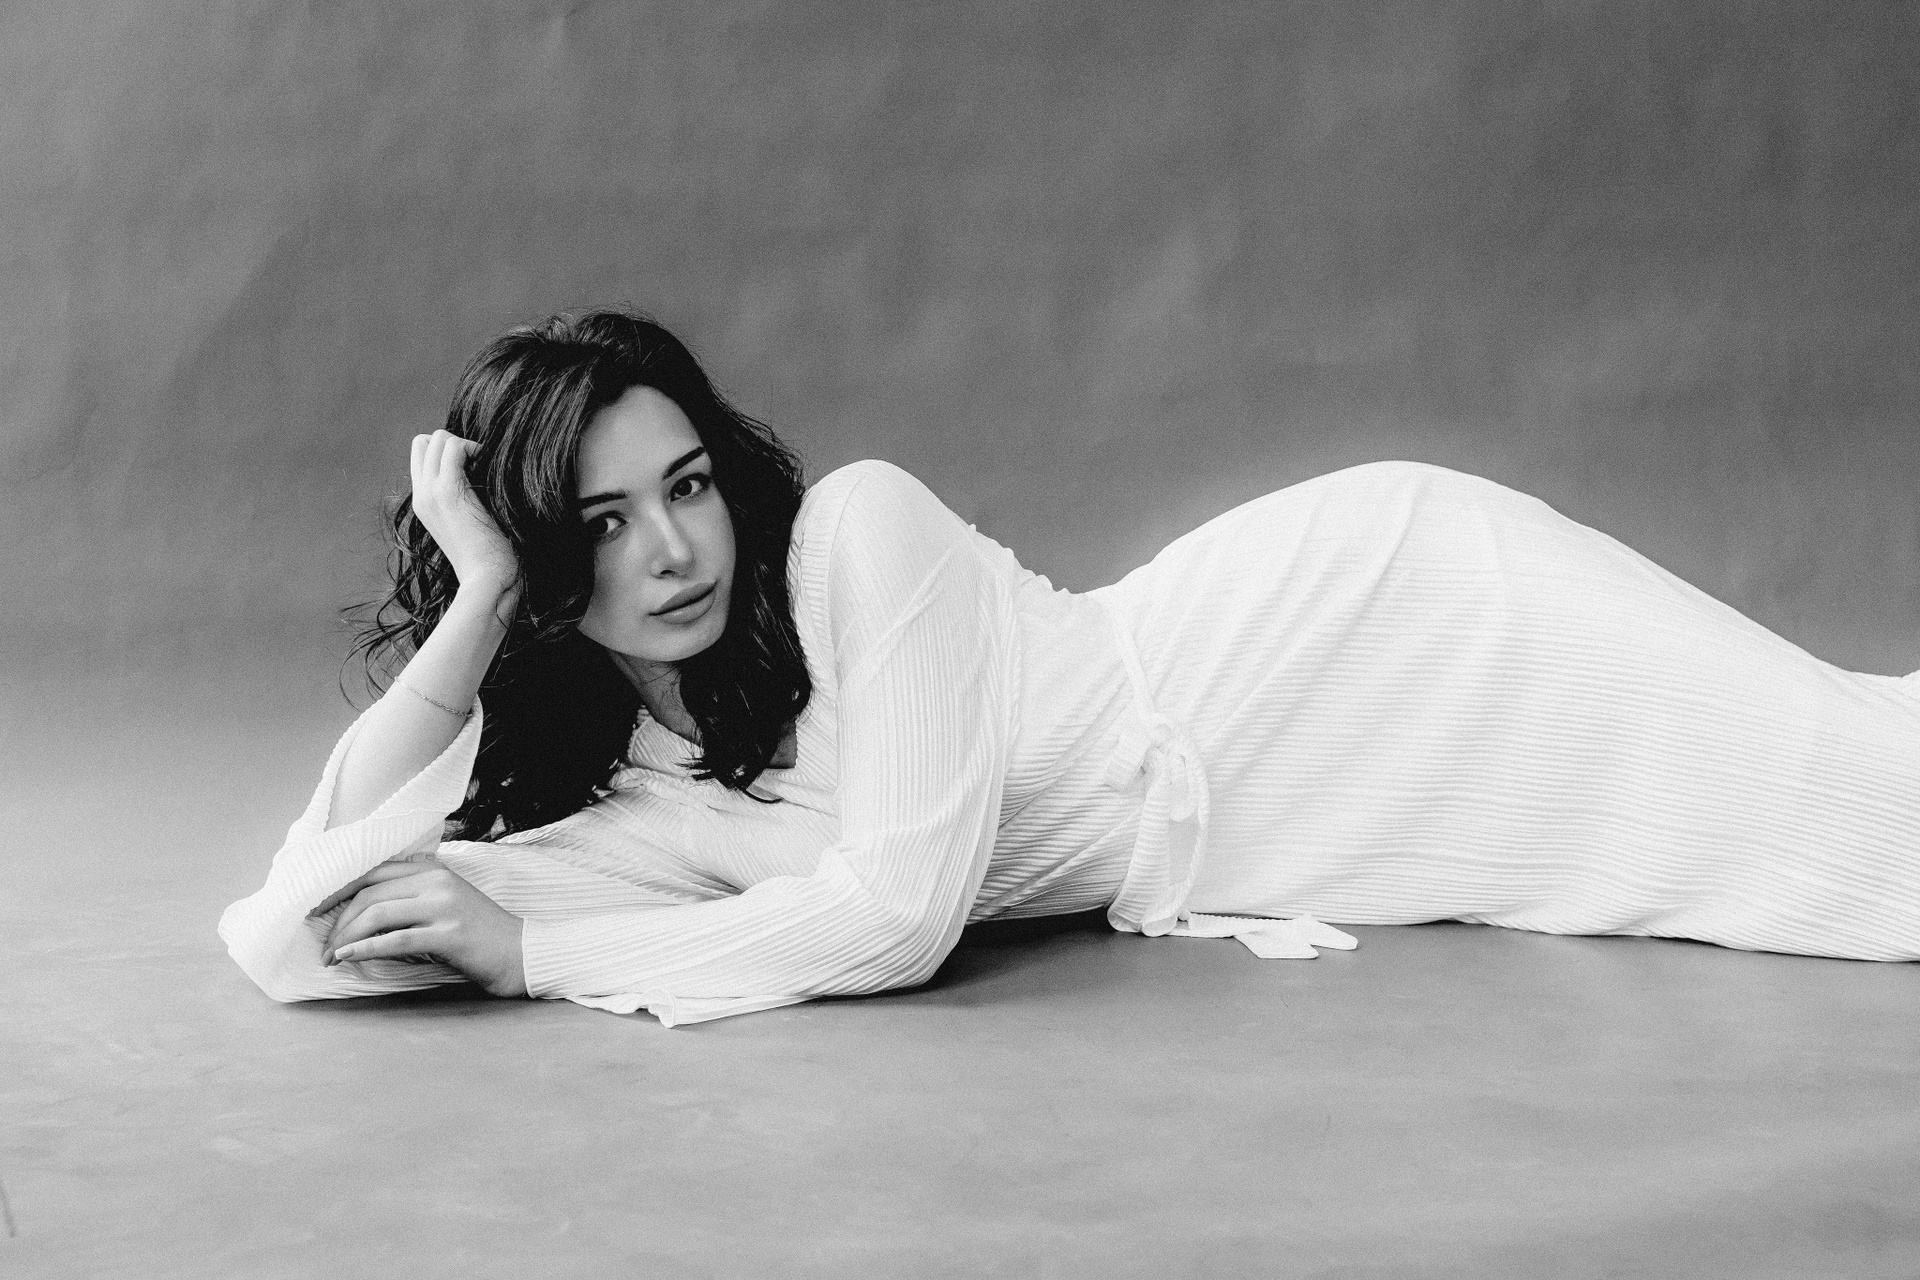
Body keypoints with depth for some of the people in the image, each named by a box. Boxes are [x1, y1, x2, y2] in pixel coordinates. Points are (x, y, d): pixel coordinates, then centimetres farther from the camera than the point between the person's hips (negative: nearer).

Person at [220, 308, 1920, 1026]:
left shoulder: (855, 532, -23)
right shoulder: (612, 802, -7)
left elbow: (898, 908, -28)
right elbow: (287, 942, -15)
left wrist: (526, 949, -25)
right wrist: (473, 599, -17)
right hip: (1249, 872, 4)